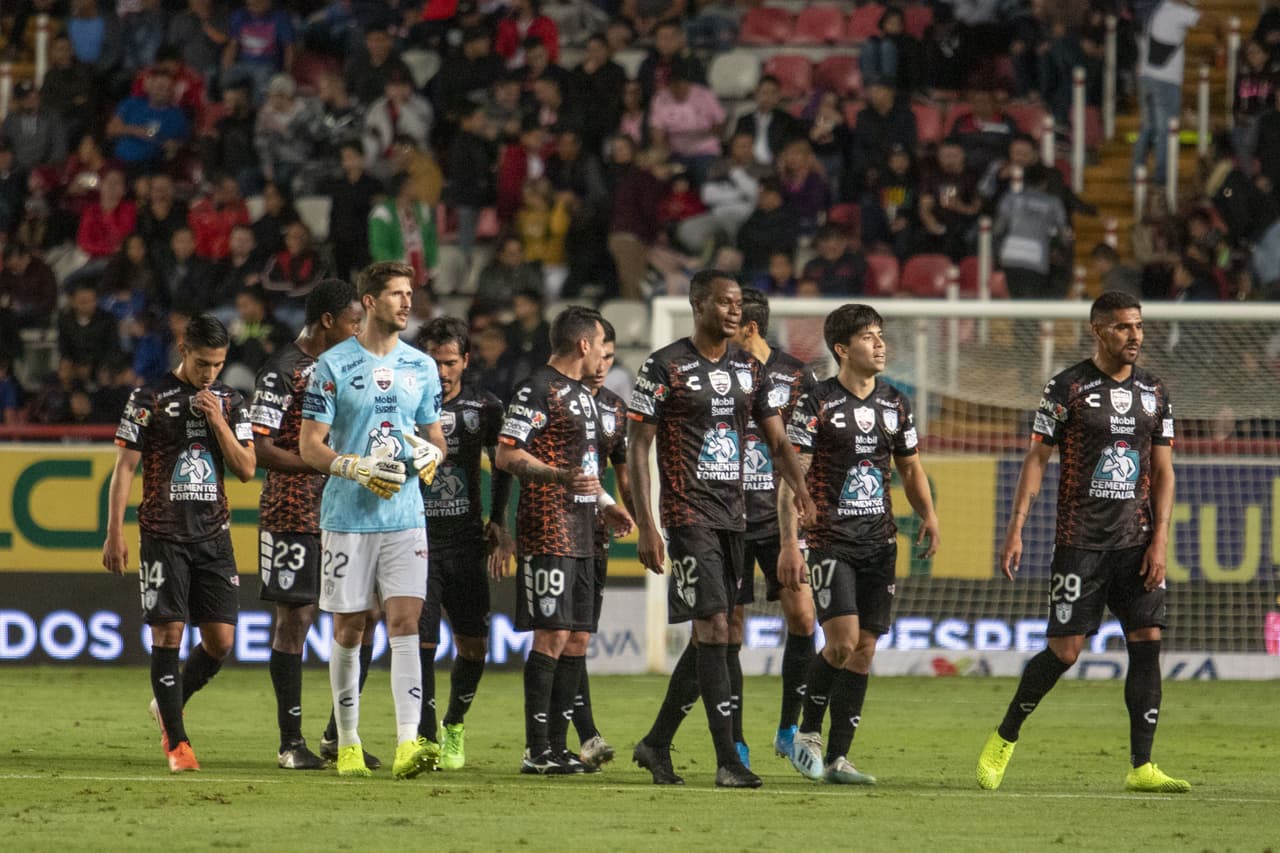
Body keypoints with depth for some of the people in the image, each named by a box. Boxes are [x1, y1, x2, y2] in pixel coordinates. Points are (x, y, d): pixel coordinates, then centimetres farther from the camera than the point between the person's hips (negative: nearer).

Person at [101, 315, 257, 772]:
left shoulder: (230, 402, 9)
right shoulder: (149, 400, -1)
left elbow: (246, 469, 4)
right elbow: (124, 468, -1)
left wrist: (218, 421, -8)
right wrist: (115, 533, -8)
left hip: (213, 533, 4)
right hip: (164, 535, -4)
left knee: (220, 639, -1)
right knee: (168, 633, -8)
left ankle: (169, 704, 25)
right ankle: (177, 743, -3)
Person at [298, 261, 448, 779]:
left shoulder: (421, 367, 10)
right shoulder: (333, 365, -3)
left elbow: (435, 436, 19)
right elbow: (310, 446, -4)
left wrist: (432, 453, -5)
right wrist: (357, 468, -19)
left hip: (404, 519, 3)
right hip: (348, 517, -2)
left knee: (405, 621, -9)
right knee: (348, 629, 3)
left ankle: (408, 744, -16)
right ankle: (348, 744, 14)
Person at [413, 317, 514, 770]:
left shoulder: (484, 407, 4)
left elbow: (502, 466, 19)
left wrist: (498, 522, 12)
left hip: (466, 541, 3)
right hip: (416, 539, -3)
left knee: (474, 646, 4)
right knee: (421, 641, -12)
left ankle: (454, 727, 27)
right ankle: (426, 735, -5)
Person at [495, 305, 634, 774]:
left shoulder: (581, 393, 20)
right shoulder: (537, 389, -10)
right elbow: (506, 455, -16)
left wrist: (604, 502, 24)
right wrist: (560, 477, -26)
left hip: (580, 533, 10)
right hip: (547, 529, -10)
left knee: (576, 638, 8)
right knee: (551, 635, -11)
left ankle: (558, 746, 13)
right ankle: (536, 752, -10)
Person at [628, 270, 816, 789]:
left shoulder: (749, 368, 12)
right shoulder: (665, 368, -6)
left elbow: (776, 440, 13)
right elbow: (637, 448, -6)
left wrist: (799, 486, -8)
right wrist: (647, 528, -13)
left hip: (734, 513, 7)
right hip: (688, 512, -7)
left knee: (710, 636, 8)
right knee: (712, 626, -14)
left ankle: (657, 744, 21)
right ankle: (728, 760, -15)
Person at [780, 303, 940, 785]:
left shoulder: (895, 404, 10)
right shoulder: (817, 405, -7)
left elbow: (910, 467, 21)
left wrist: (928, 514, 3)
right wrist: (789, 545, -15)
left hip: (879, 542, 6)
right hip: (830, 541, -6)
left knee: (865, 648, 3)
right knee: (842, 641, -16)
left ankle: (838, 758, 9)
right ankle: (808, 733, 7)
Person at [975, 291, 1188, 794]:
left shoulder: (1154, 392, 9)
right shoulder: (1067, 389, -4)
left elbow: (1163, 472, 10)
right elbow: (1036, 460, -2)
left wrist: (1159, 539, -1)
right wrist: (1015, 530, -9)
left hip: (1137, 542, 4)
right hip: (1080, 541, -4)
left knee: (1147, 642, -7)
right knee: (1065, 649, -5)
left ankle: (1141, 768, -4)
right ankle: (1004, 739, 16)